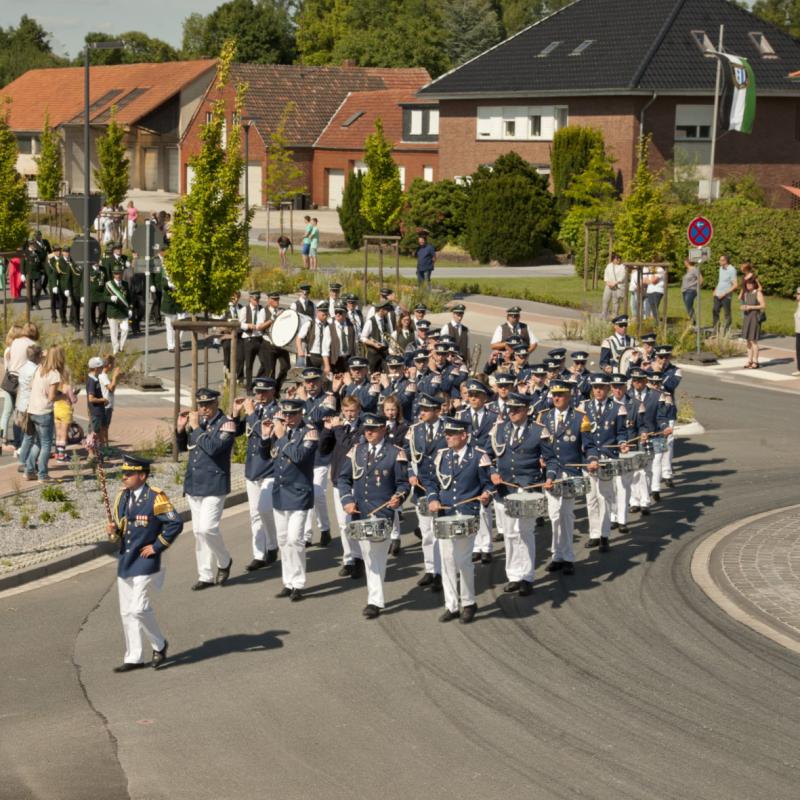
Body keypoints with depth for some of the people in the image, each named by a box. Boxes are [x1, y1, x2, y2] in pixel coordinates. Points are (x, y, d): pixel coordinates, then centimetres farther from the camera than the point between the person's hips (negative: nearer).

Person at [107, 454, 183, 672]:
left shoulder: (156, 498, -13)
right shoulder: (122, 497, 9)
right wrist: (113, 529, -5)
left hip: (145, 562, -7)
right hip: (125, 561, 7)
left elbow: (175, 524, -15)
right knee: (127, 611, 8)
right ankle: (134, 658, 17)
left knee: (139, 607, -13)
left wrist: (156, 546, -13)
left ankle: (159, 644, 11)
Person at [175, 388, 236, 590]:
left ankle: (224, 561, 11)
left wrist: (196, 427, -19)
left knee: (207, 528, -15)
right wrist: (180, 428, 1)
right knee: (198, 532, 9)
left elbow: (212, 447, -24)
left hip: (214, 486, -7)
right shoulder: (196, 421, 9)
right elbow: (182, 447, 18)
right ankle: (206, 575, 18)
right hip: (193, 485, 7)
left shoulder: (226, 424, -11)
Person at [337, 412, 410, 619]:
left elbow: (403, 483, -1)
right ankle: (375, 597, 20)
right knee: (368, 556, 10)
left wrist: (398, 497, -21)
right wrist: (347, 501, -4)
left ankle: (374, 601, -4)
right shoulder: (356, 451, 10)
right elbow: (344, 478, 11)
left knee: (377, 556, -8)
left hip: (383, 513, -4)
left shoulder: (396, 453, -2)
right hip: (360, 513, 4)